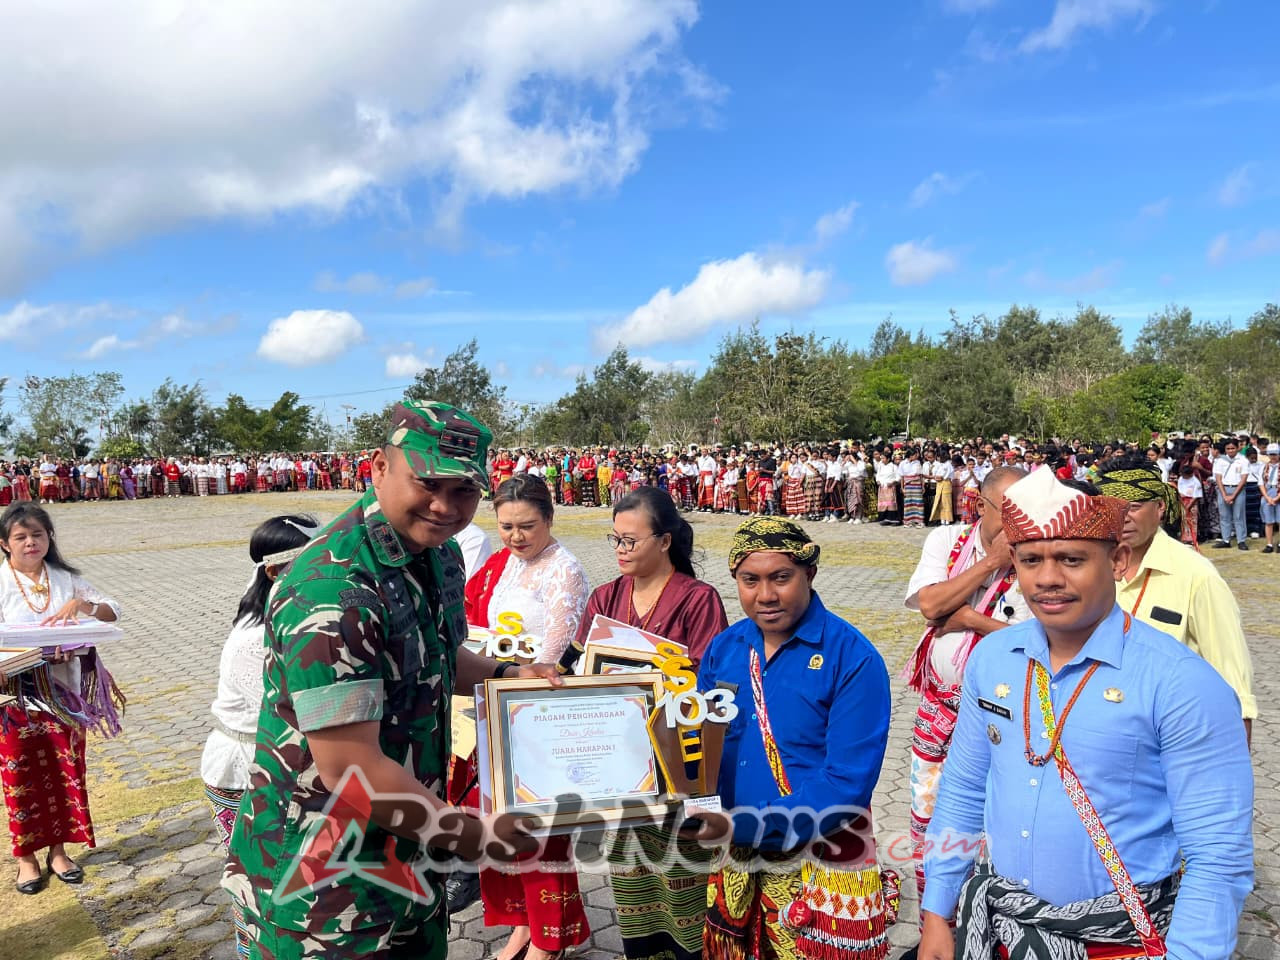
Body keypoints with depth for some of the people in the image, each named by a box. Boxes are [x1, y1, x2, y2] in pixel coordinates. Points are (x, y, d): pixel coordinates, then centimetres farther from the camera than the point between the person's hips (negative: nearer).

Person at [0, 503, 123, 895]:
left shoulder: (64, 578, 2)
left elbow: (112, 612, 0)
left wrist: (81, 603, -19)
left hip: (64, 693, 3)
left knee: (66, 770, 10)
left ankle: (58, 848, 27)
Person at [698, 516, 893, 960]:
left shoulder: (853, 658, -16)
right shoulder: (723, 648, 1)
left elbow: (847, 784, -21)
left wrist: (742, 825, -26)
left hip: (820, 868, -4)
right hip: (733, 864, 5)